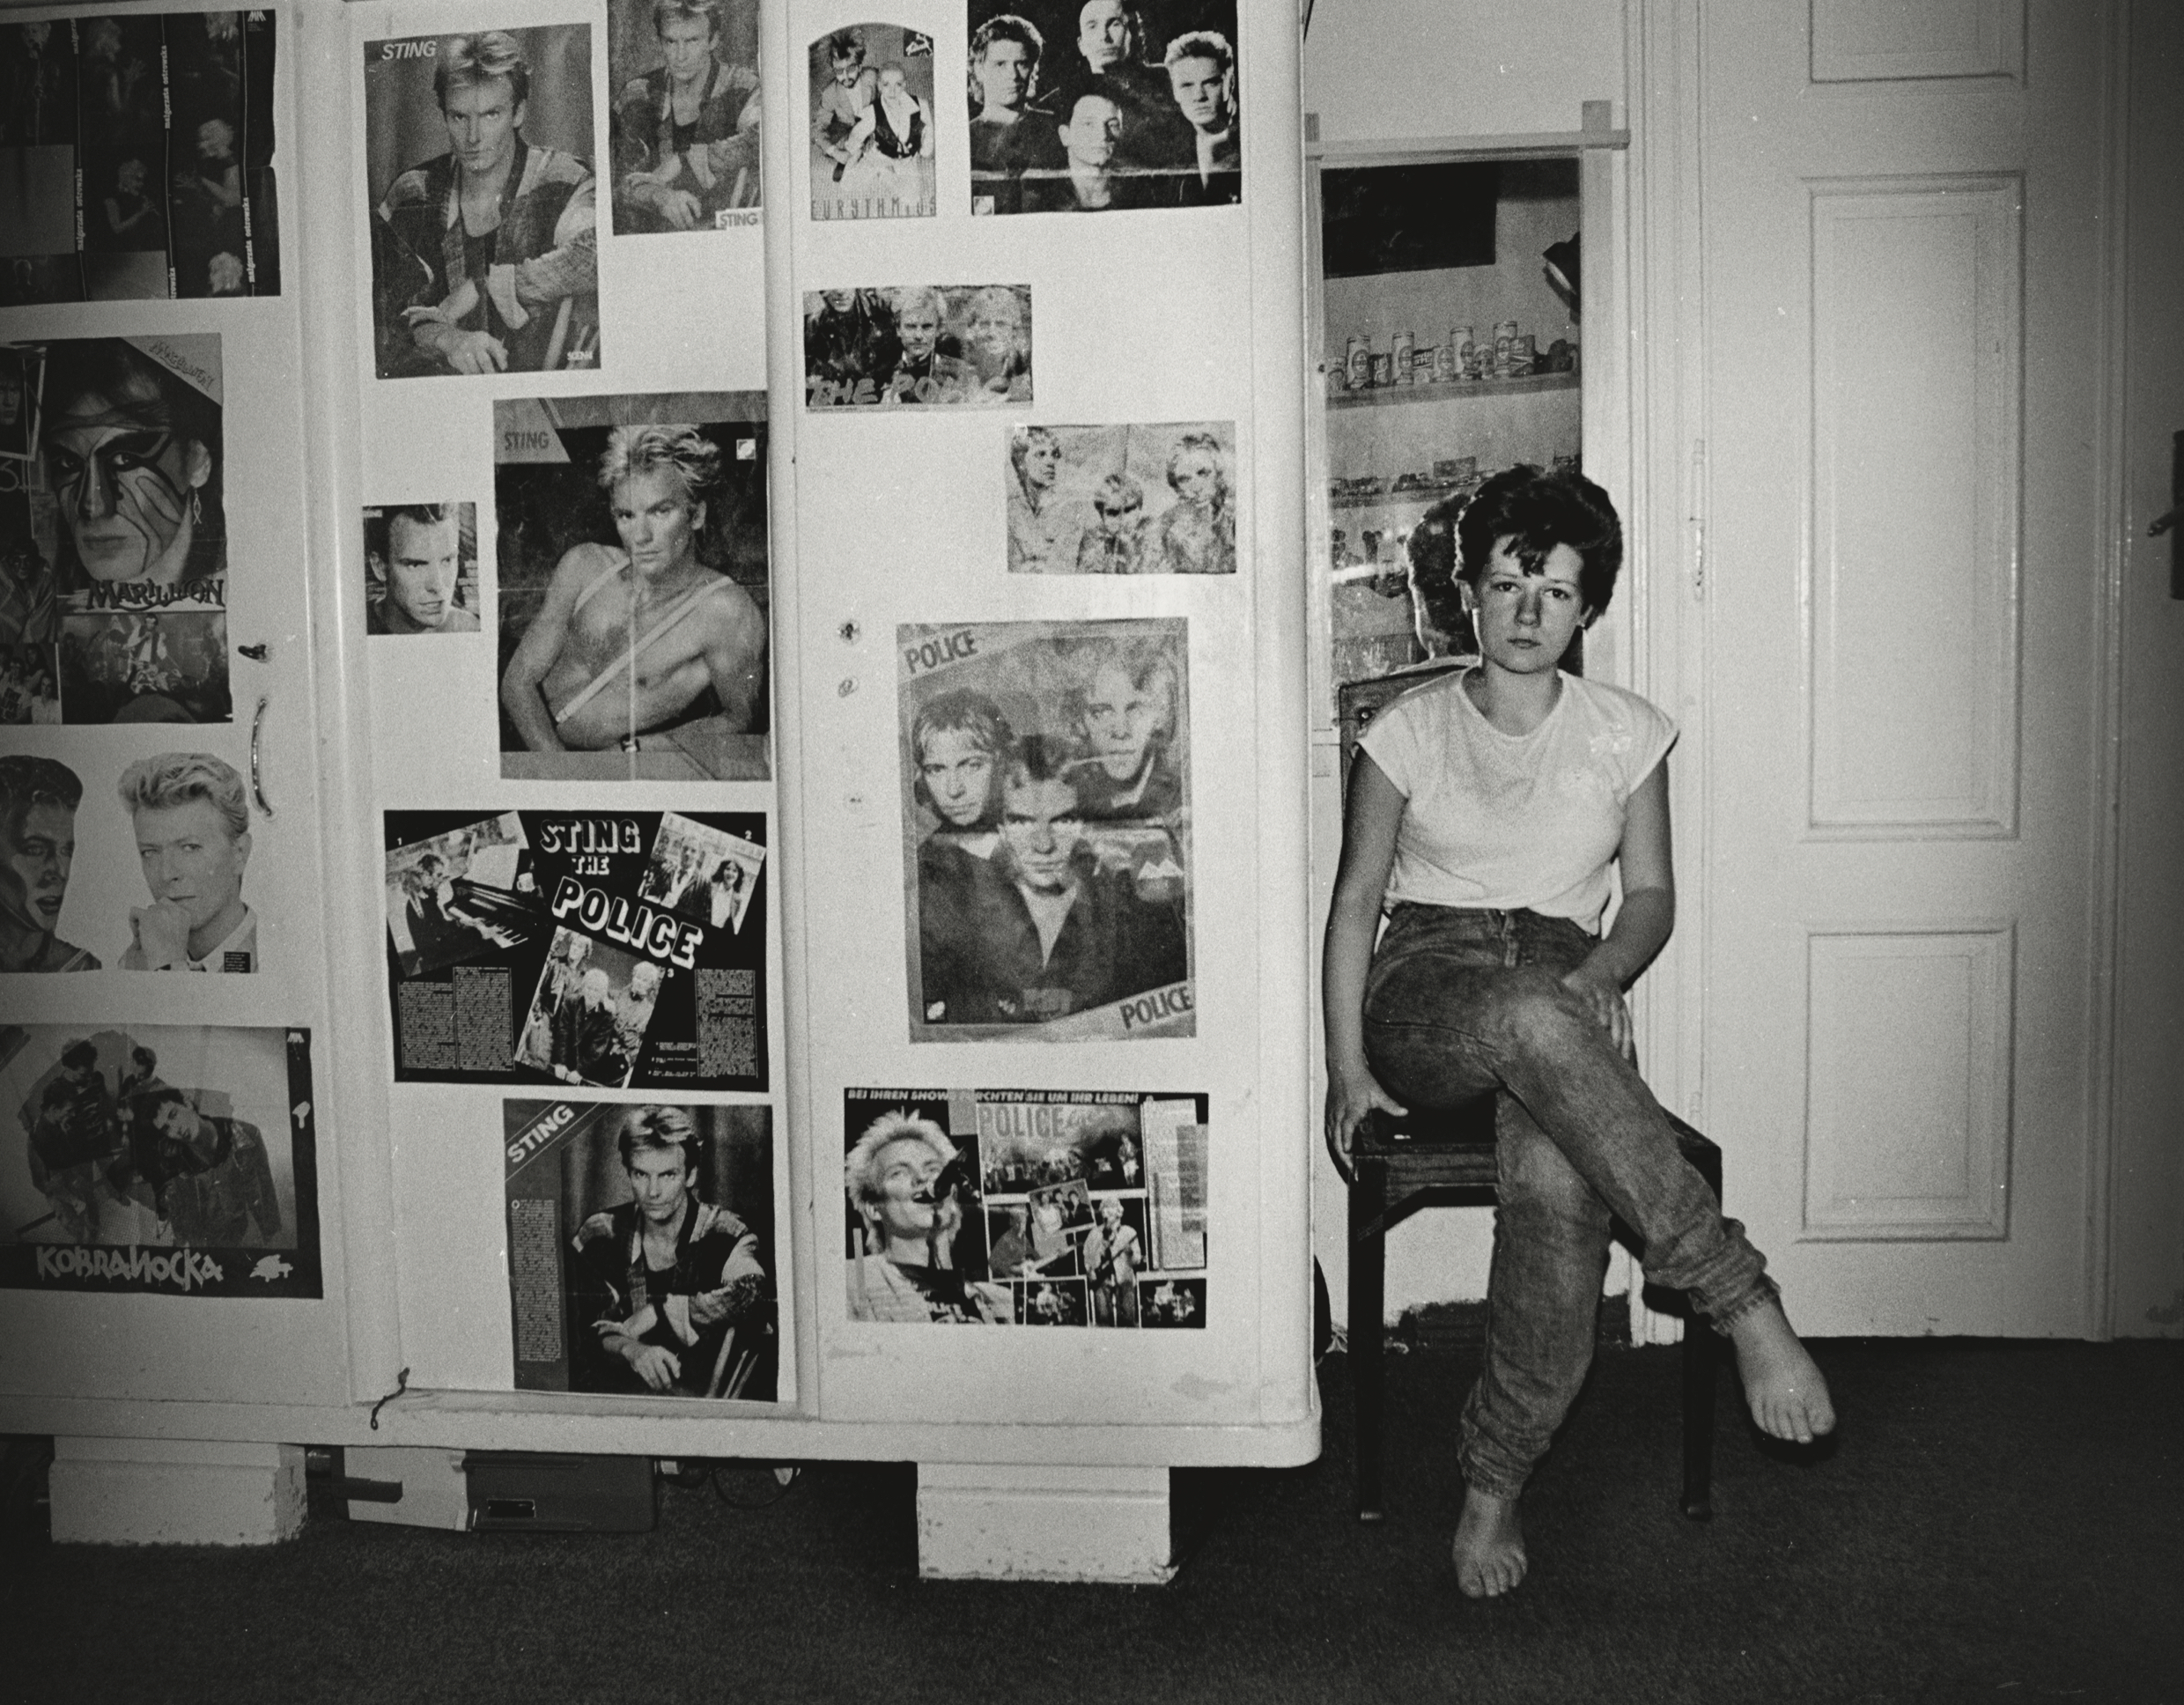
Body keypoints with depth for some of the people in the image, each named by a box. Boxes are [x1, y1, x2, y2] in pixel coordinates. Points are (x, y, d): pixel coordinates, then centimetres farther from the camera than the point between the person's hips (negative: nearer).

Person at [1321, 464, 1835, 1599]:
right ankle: (1742, 1302, -37)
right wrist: (1345, 1064, -4)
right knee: (1531, 1017, -41)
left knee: (1558, 1182, -35)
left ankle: (1494, 1478, -20)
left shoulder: (1624, 734, 12)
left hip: (1567, 990, 1)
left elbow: (1651, 896, 12)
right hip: (1423, 987, -1)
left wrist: (1600, 976, -11)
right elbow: (1356, 897, 6)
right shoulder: (1409, 732, 8)